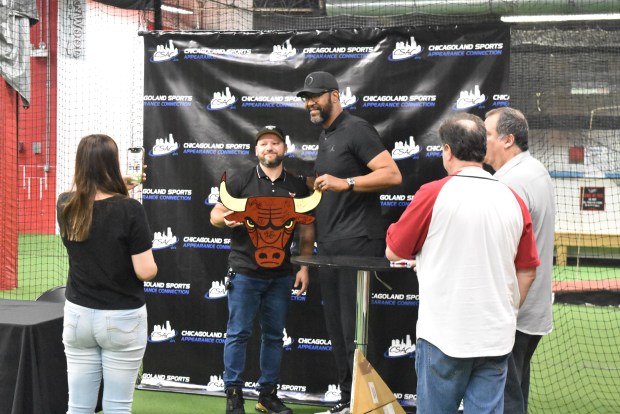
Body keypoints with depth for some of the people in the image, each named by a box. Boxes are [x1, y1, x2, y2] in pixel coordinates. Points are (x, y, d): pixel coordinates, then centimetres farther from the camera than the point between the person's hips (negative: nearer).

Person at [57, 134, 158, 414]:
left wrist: (121, 186, 30)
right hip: (122, 318, -4)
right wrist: (150, 261, 5)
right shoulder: (130, 209, -17)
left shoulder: (65, 206, -3)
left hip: (78, 315, 4)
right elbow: (146, 272, -17)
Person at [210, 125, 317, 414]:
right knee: (238, 334, 0)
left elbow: (306, 231, 9)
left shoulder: (298, 187, 6)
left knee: (274, 336, 9)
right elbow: (216, 214, -2)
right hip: (245, 272, -3)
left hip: (281, 275, 3)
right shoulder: (240, 181, -2)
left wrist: (304, 267, 3)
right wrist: (225, 219, -25)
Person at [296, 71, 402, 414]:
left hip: (357, 244, -9)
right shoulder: (324, 136, 19)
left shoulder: (356, 129, -8)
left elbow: (392, 174, -18)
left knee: (354, 330, -9)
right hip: (328, 245, 9)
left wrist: (345, 183, -24)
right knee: (336, 327, 11)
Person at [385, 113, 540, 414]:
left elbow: (393, 253, 0)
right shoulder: (513, 200, 3)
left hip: (444, 335, -3)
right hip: (497, 339, 4)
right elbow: (527, 272, 8)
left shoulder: (433, 194, -9)